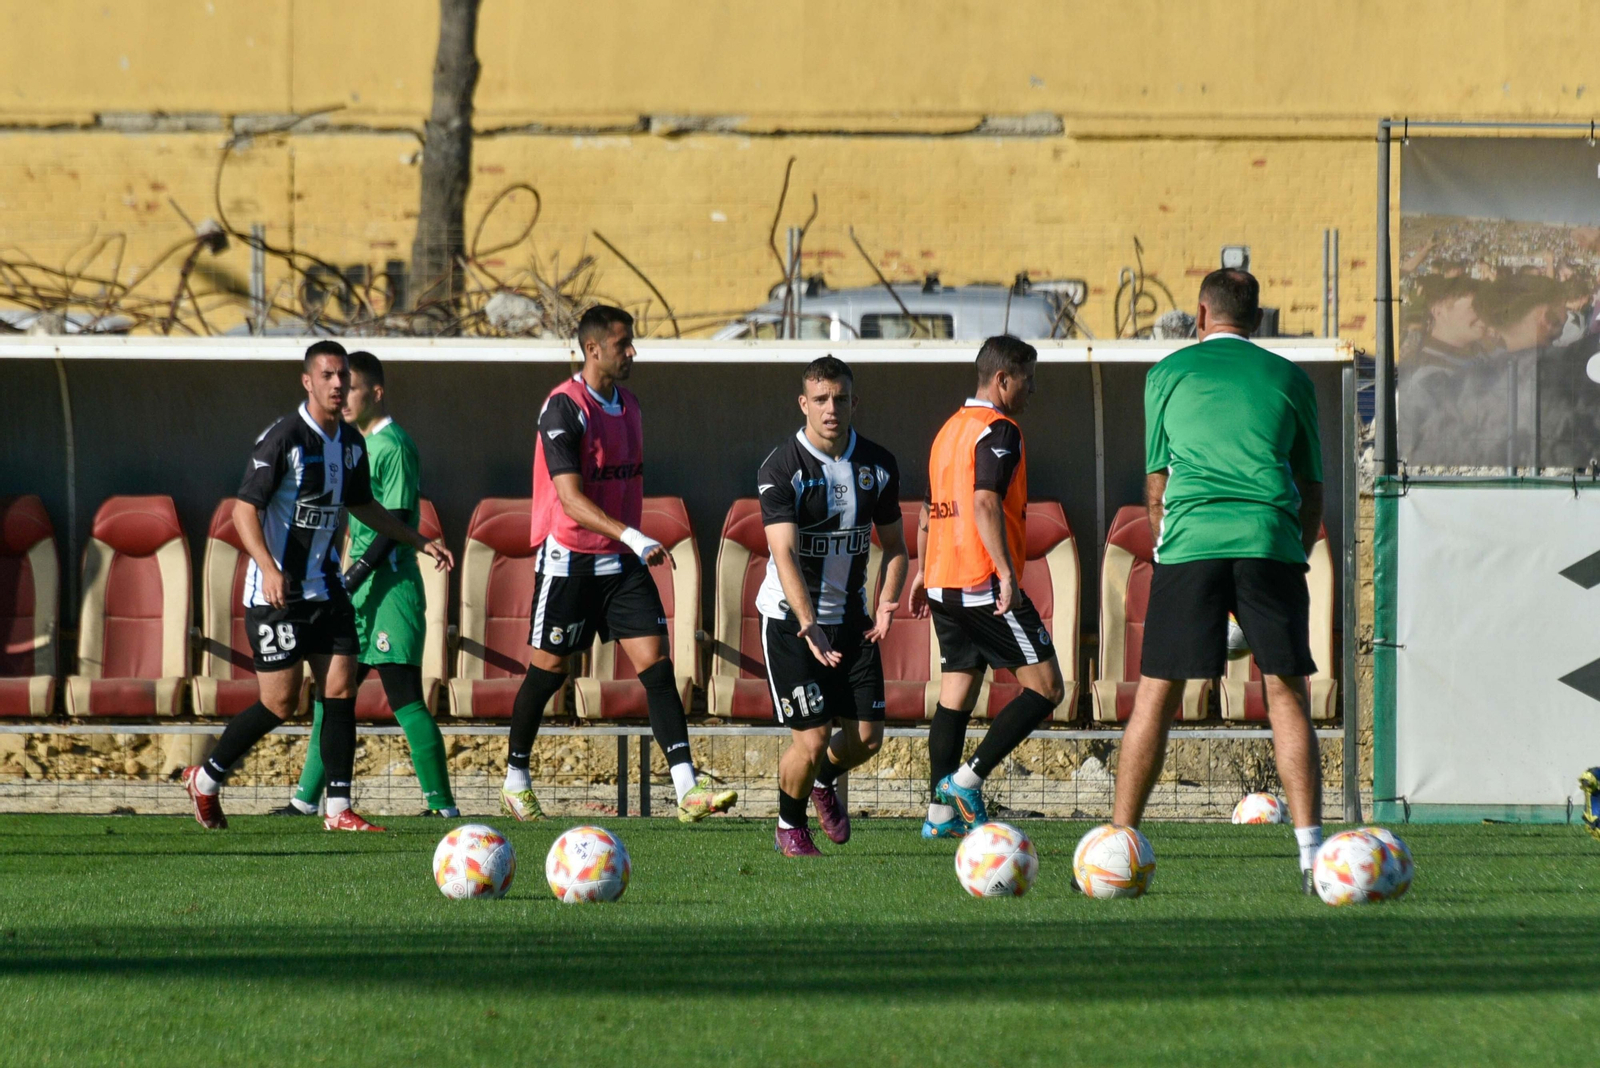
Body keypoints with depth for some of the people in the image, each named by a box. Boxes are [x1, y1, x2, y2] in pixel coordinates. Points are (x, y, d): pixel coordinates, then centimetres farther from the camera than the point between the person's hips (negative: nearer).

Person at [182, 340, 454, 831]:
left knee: (341, 689, -4)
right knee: (281, 702, -4)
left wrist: (420, 541, 22)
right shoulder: (284, 438, -15)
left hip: (325, 587, 7)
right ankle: (205, 780, 15)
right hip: (277, 589, -7)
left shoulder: (351, 442, 8)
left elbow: (361, 505, 26)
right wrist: (268, 568, -32)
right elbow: (244, 508, -18)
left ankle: (338, 809, -2)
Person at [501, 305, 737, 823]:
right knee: (548, 670, 5)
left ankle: (688, 790, -15)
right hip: (569, 560, -6)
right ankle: (515, 784, 24)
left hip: (622, 563, 6)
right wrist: (631, 537, -34)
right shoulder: (564, 408, -15)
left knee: (657, 665, -7)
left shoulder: (627, 406, 10)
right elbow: (571, 499, -24)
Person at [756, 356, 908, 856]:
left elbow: (894, 544, 10)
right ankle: (790, 827, 18)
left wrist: (886, 603, -9)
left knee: (868, 736, 1)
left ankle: (825, 778, 36)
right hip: (791, 618, -5)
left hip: (851, 617, 5)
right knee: (812, 738, -9)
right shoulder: (780, 469, -16)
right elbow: (785, 555, -25)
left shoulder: (878, 466, 0)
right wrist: (808, 624, -38)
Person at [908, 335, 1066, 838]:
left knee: (957, 693, 11)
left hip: (944, 585, 9)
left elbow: (929, 509, 23)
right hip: (986, 585, -9)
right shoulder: (998, 431, -10)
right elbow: (985, 501, -22)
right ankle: (967, 778, -12)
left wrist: (923, 572, 29)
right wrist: (1007, 572, -25)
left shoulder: (949, 430, 17)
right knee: (1045, 687, -4)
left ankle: (942, 811, 6)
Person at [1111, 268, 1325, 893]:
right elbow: (1312, 491, 17)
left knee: (1156, 696, 3)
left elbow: (1157, 489, 15)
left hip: (1190, 542, -1)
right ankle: (1310, 851, -6)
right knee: (1286, 693, 3)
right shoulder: (1288, 378, 16)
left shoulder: (1169, 372, 14)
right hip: (1271, 542, 1)